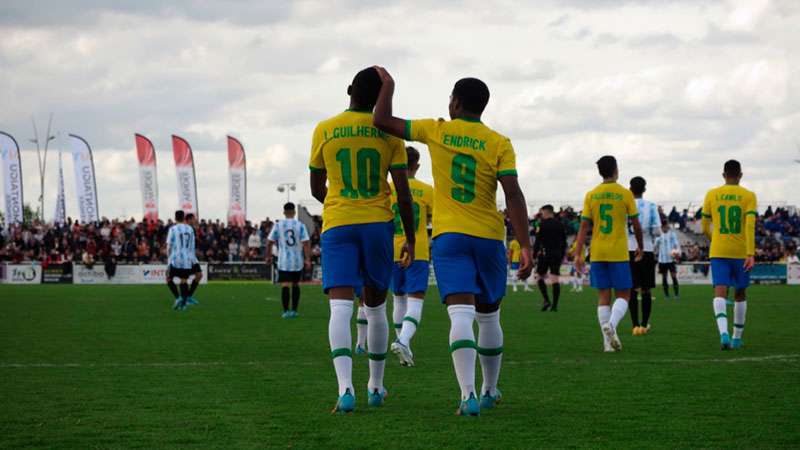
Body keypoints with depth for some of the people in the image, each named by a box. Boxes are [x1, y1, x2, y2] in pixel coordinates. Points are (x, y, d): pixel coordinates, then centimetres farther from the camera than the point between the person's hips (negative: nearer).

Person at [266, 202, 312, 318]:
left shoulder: (278, 225, -1)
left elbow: (270, 242, 0)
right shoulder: (300, 225, -1)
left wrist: (268, 256, 13)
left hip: (284, 261, -1)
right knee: (296, 285, 15)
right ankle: (294, 310, 16)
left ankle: (286, 311, -12)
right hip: (298, 261, 1)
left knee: (285, 285, -4)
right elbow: (306, 243, -8)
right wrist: (307, 259, -6)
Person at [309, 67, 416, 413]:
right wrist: (410, 238, 6)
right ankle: (376, 386, 25)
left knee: (340, 307, -10)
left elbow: (316, 189, 10)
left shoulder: (324, 130, 2)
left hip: (337, 225, -1)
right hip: (378, 223, 1)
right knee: (376, 307, 15)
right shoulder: (388, 132, 0)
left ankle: (345, 387, -28)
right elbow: (403, 192, -3)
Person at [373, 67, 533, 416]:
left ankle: (468, 396, -30)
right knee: (488, 317, 18)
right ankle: (490, 391, 30)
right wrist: (525, 246, -12)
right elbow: (513, 194, -11)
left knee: (461, 315, -13)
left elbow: (382, 121, 6)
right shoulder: (499, 144, -1)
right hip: (489, 237, 1)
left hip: (448, 236, -1)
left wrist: (388, 85, 22)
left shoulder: (436, 132, 1)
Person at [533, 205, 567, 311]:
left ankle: (546, 300, -7)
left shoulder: (543, 224, -6)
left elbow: (538, 241, -8)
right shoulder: (560, 225, 11)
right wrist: (562, 256, 21)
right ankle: (555, 305, -4)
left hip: (545, 254, -4)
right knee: (555, 279, 1)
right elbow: (564, 243, 14)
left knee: (541, 276, 8)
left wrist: (534, 255, -3)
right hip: (557, 255, 4)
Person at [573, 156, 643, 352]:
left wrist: (578, 254, 0)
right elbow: (636, 225, 1)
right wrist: (640, 247, 16)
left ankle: (608, 342, 3)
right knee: (623, 295, 5)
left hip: (597, 253, 3)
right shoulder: (625, 194, -3)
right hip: (619, 254, -3)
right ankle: (611, 325, -22)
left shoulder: (591, 195, 3)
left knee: (603, 296, 7)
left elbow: (584, 226, 0)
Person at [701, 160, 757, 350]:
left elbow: (705, 227, 8)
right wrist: (751, 254, -18)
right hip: (741, 253, 0)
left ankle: (724, 333, -34)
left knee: (720, 293, -9)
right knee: (740, 294, 17)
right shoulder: (748, 196, -2)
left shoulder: (712, 195, 4)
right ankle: (737, 337, 25)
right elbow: (750, 226, -14)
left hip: (718, 252, 0)